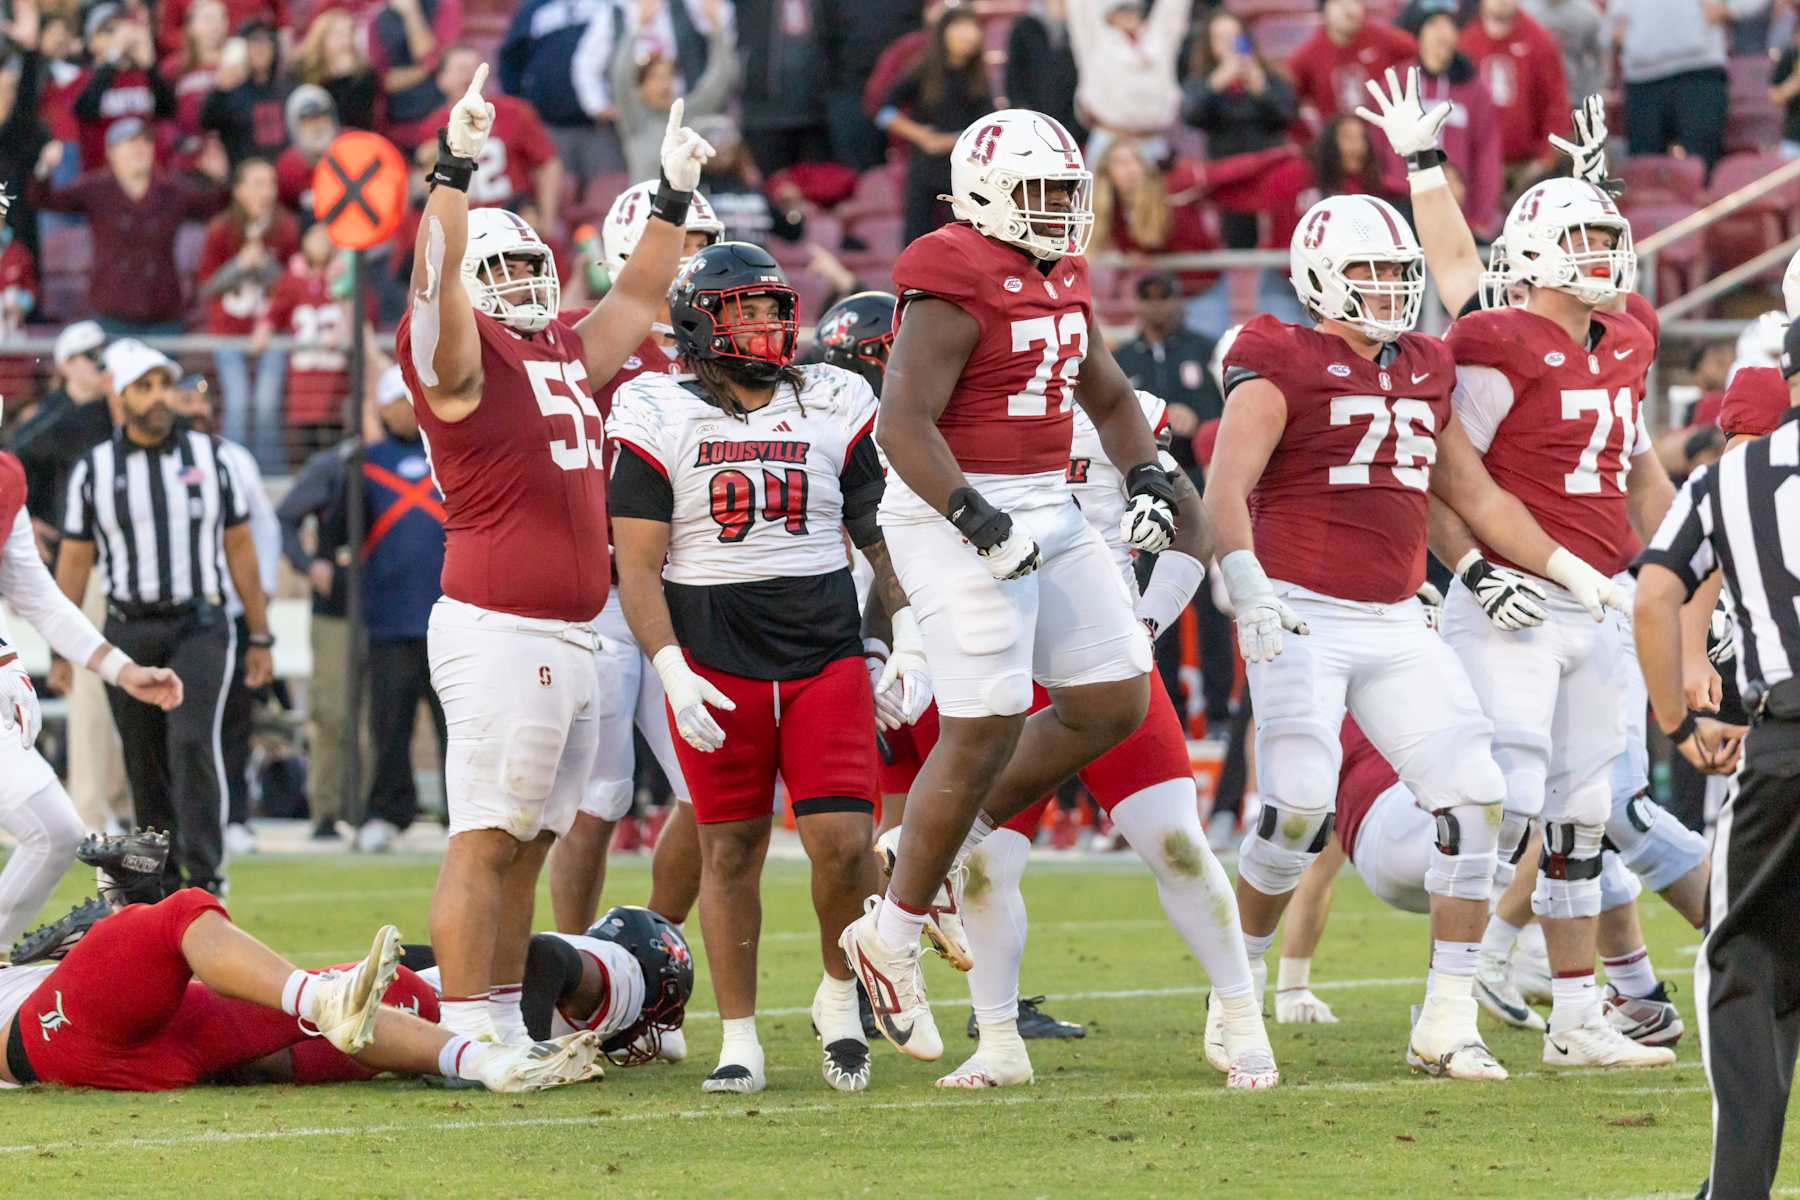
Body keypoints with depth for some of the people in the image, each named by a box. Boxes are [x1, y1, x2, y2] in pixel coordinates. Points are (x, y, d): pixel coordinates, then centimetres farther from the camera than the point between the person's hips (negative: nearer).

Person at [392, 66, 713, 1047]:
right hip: (499, 631, -9)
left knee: (528, 843, 11)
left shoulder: (565, 356, 18)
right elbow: (437, 271, -22)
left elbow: (637, 297, 32)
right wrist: (454, 170, -32)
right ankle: (465, 1039, -9)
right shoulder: (462, 357, -5)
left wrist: (674, 196, 28)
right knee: (486, 839, -9)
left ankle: (504, 1025, 16)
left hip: (571, 637, 9)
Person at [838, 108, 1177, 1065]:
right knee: (985, 734, -9)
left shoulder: (1060, 278, 13)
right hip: (956, 513, -9)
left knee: (1115, 700, 6)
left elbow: (1108, 397, 25)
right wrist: (977, 520, -28)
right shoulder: (956, 286, -15)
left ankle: (952, 840, 20)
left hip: (1048, 510, 9)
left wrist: (1145, 478, 8)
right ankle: (891, 937, 5)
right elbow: (903, 424, -21)